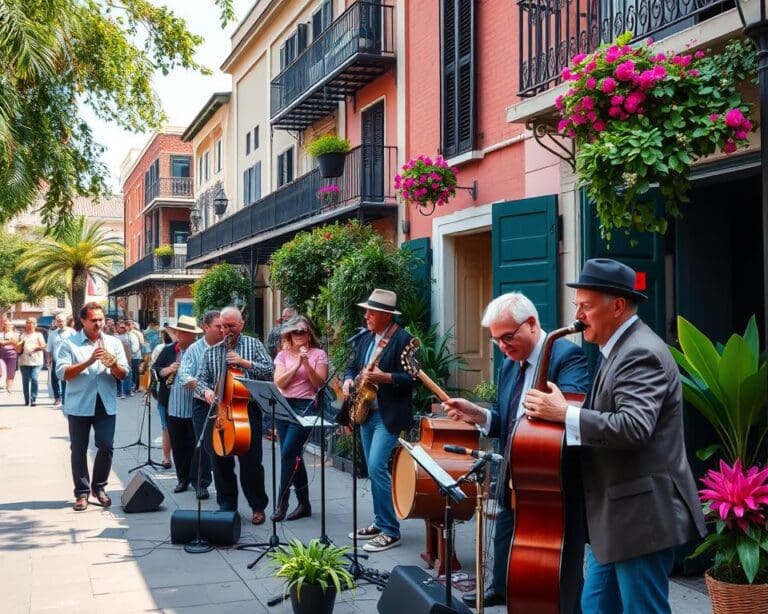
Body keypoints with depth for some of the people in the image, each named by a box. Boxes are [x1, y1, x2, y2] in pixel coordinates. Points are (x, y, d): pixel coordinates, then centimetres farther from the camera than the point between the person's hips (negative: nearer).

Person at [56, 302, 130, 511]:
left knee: (106, 446, 1)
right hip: (78, 405, -2)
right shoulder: (69, 343, -2)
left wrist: (113, 364, -18)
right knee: (79, 449, 4)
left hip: (106, 404, 2)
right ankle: (82, 492, 14)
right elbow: (62, 373, -12)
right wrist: (88, 362, -20)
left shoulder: (113, 343, 6)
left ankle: (99, 487, 19)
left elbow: (124, 374, 3)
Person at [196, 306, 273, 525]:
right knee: (221, 461, 5)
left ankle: (258, 507, 11)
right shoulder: (211, 352, 13)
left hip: (248, 410, -3)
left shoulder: (253, 345, 7)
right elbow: (201, 380, 10)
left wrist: (244, 362, -13)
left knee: (251, 461, -3)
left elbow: (269, 371, -2)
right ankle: (226, 506, 19)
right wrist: (206, 390, -12)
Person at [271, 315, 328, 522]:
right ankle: (303, 503, 17)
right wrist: (296, 365, -12)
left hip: (306, 406, -4)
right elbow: (279, 383, -1)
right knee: (294, 455, 7)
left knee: (289, 451, -16)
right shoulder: (283, 355, 10)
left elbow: (320, 384, -6)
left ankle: (282, 501, -7)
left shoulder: (318, 354, 2)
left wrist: (307, 364, -17)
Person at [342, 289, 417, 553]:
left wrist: (383, 377, -29)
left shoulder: (403, 339, -12)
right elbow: (352, 366, 20)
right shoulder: (366, 338, 13)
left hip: (388, 415, -9)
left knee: (377, 467, -15)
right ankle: (380, 522, 24)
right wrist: (348, 380, -1)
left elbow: (410, 378, -17)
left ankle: (390, 531, -7)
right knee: (374, 469, 13)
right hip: (365, 412, 9)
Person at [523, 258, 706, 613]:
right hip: (617, 516, 10)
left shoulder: (641, 353, -17)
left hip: (642, 516, -10)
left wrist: (565, 414, -23)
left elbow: (633, 427, -30)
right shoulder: (622, 348, 16)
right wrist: (563, 411, 4)